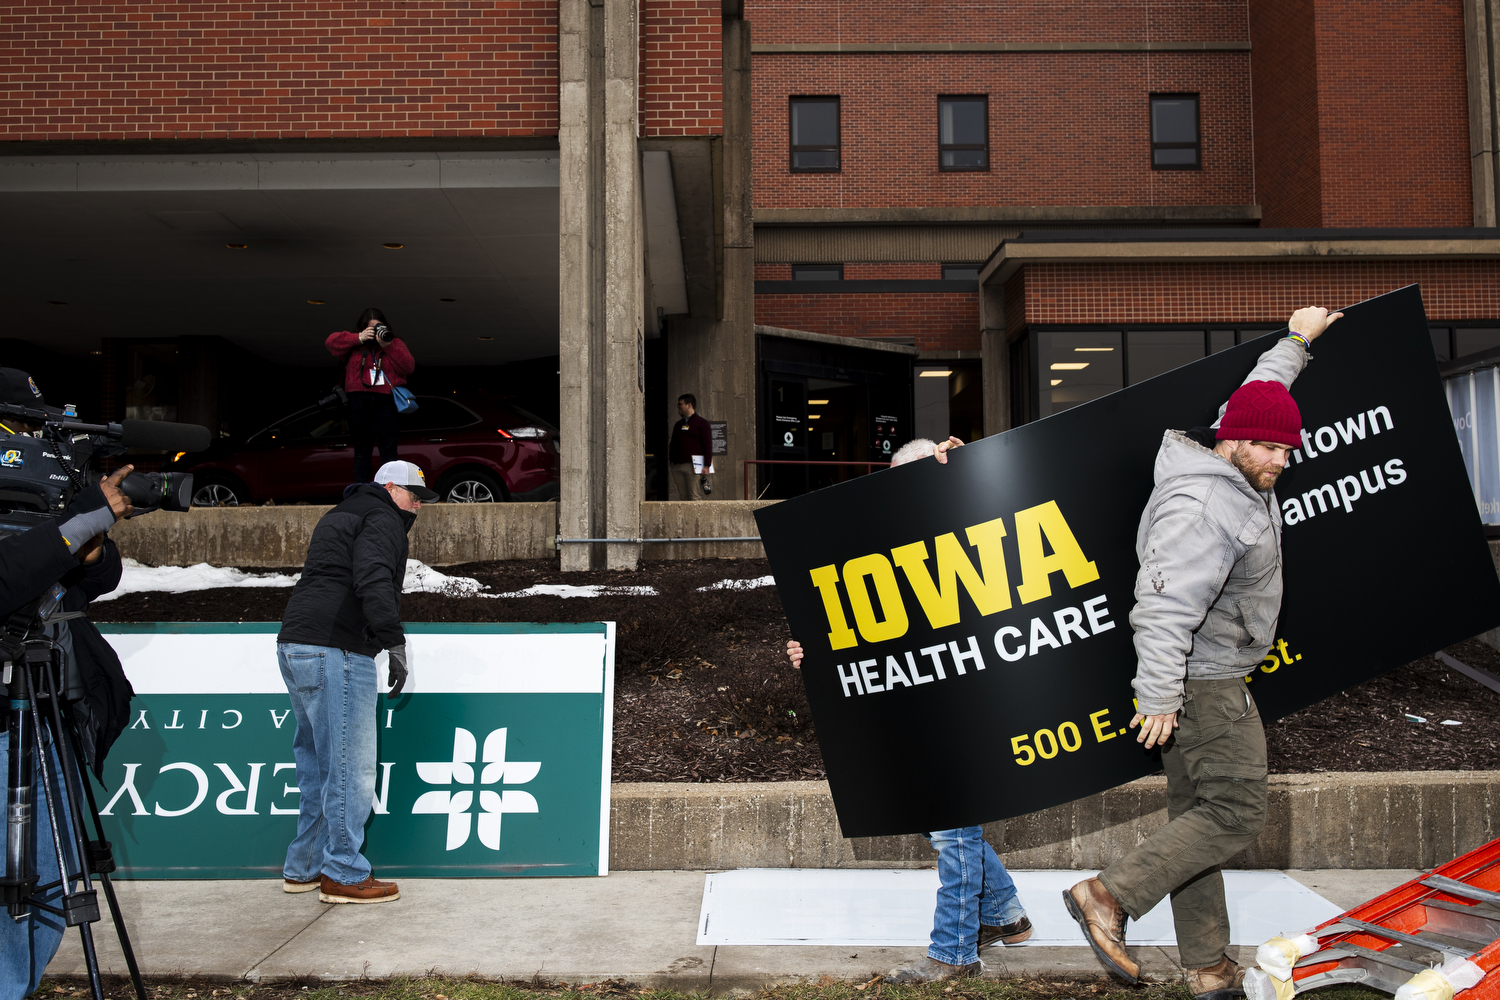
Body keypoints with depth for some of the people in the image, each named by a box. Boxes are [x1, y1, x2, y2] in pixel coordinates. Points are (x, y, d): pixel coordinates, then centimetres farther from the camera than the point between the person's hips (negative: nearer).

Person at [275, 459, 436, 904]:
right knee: (350, 767, -4)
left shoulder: (338, 516, 28)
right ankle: (344, 875, 1)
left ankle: (304, 868, 25)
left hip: (294, 645, 10)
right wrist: (393, 642, -25)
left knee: (318, 764, 17)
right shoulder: (382, 520, -3)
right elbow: (373, 580, -20)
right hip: (336, 653, -10)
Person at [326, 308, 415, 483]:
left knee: (388, 449, -4)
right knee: (362, 450, 5)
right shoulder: (354, 344, 12)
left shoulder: (394, 342, 12)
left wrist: (388, 346, -9)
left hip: (386, 401, -1)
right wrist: (359, 338, -8)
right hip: (359, 401, 1)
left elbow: (409, 367, -1)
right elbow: (332, 342, -2)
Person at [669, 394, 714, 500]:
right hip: (677, 467, 6)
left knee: (695, 497, -11)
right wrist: (671, 463, 14)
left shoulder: (702, 423, 3)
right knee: (682, 497, 2)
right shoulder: (678, 425, 22)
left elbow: (708, 446, -3)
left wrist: (707, 466, -12)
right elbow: (672, 446, 24)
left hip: (694, 466, -6)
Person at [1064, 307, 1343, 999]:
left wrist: (1296, 340, 39)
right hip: (1201, 681, -10)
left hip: (1211, 678, 10)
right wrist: (1159, 697, -33)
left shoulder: (1238, 475, 7)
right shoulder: (1202, 507, -25)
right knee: (1235, 812, -6)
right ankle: (1109, 897, -4)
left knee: (1195, 812, 13)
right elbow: (1166, 606, -31)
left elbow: (1258, 390, 28)